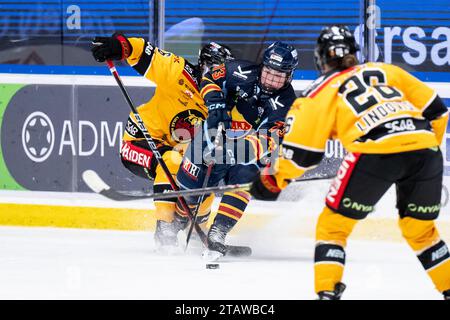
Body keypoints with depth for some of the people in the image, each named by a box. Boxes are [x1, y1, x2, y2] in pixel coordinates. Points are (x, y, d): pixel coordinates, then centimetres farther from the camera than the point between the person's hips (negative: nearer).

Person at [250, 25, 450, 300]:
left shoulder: (323, 90, 17)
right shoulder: (384, 71, 27)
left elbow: (305, 149, 13)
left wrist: (276, 179, 28)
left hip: (376, 152, -4)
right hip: (425, 147, 4)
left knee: (334, 223, 11)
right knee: (420, 230, 23)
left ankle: (327, 291, 0)